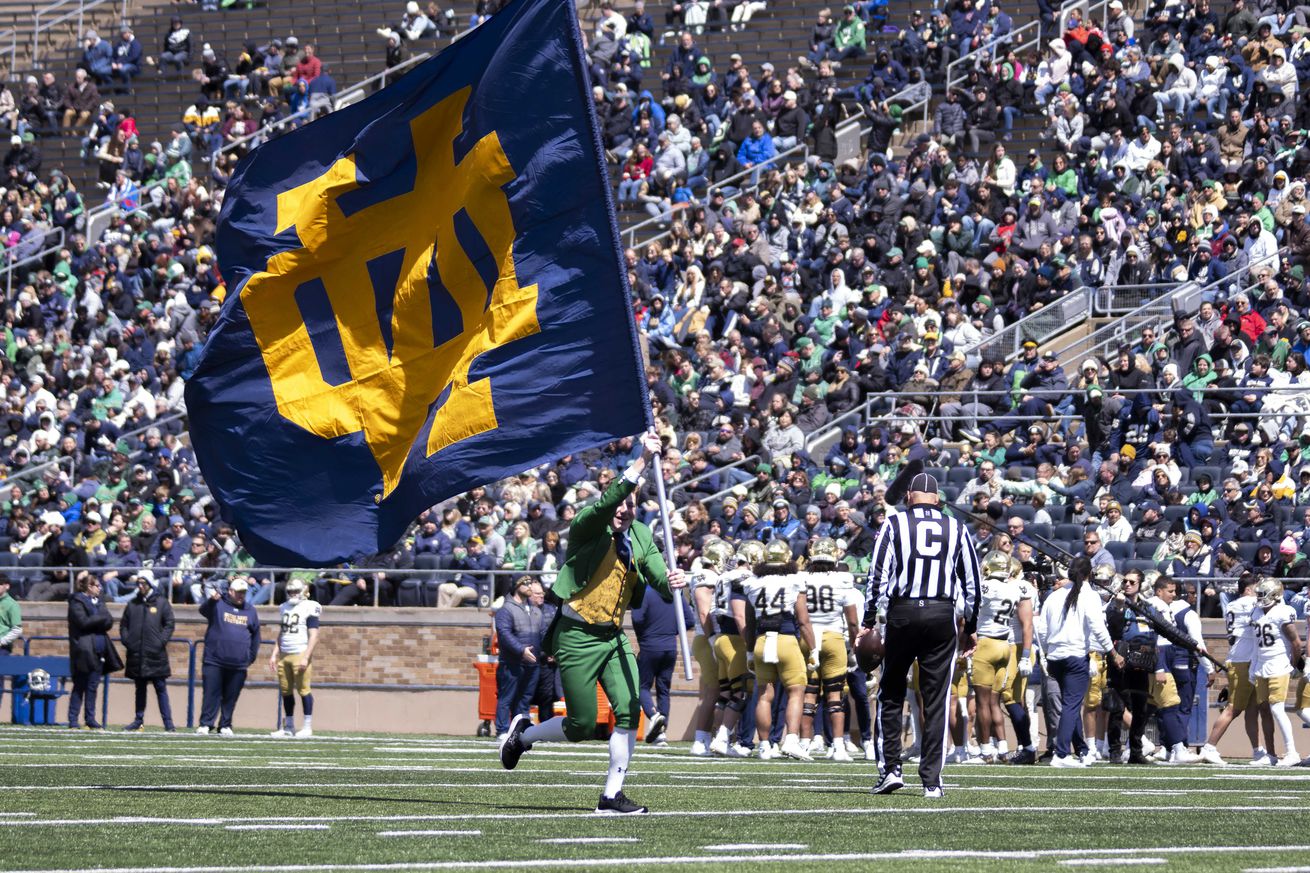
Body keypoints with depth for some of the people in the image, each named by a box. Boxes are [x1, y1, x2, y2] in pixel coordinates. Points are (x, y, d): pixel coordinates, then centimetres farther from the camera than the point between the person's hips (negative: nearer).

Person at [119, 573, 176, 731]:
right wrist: (126, 641, -1)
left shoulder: (162, 603, 2)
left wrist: (161, 642, -11)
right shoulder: (132, 604, 12)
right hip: (136, 654, 3)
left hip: (156, 654, -3)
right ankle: (139, 720, 17)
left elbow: (169, 624, 0)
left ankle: (168, 723, -3)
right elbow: (123, 625, 14)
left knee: (161, 689, -4)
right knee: (140, 689, 11)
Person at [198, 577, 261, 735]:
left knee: (231, 697, 6)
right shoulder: (218, 605, 1)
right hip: (214, 661, -3)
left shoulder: (250, 611, 12)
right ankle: (206, 724, -2)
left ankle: (225, 726, 14)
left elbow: (255, 635, 17)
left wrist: (251, 658, 10)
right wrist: (212, 600, -42)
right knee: (211, 694, -4)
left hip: (239, 664, 3)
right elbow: (204, 610, -20)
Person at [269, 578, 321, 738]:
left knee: (303, 689, -7)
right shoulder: (285, 608, 16)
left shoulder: (309, 608, -5)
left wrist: (306, 657, -17)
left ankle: (307, 726, -2)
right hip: (284, 655, 7)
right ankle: (288, 727, 14)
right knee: (286, 691, 7)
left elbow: (314, 636, -10)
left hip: (300, 654, -7)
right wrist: (274, 654, 15)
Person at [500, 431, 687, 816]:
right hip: (577, 636, -5)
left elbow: (659, 576, -4)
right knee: (582, 727, -3)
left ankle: (612, 795, -2)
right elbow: (609, 500, -32)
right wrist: (643, 460, -41)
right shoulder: (588, 527, -11)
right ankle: (523, 733, 28)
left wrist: (672, 583, -29)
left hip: (613, 637, 6)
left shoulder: (641, 538, 7)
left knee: (629, 711, -11)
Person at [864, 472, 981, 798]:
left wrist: (869, 622, 0)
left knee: (890, 697, 12)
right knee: (936, 703, 4)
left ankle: (890, 769, 4)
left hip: (902, 613, -1)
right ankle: (931, 780, 2)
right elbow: (971, 584, 10)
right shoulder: (957, 530, 8)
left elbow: (878, 578, -4)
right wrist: (970, 628, 19)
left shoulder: (894, 525, 1)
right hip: (942, 615, 1)